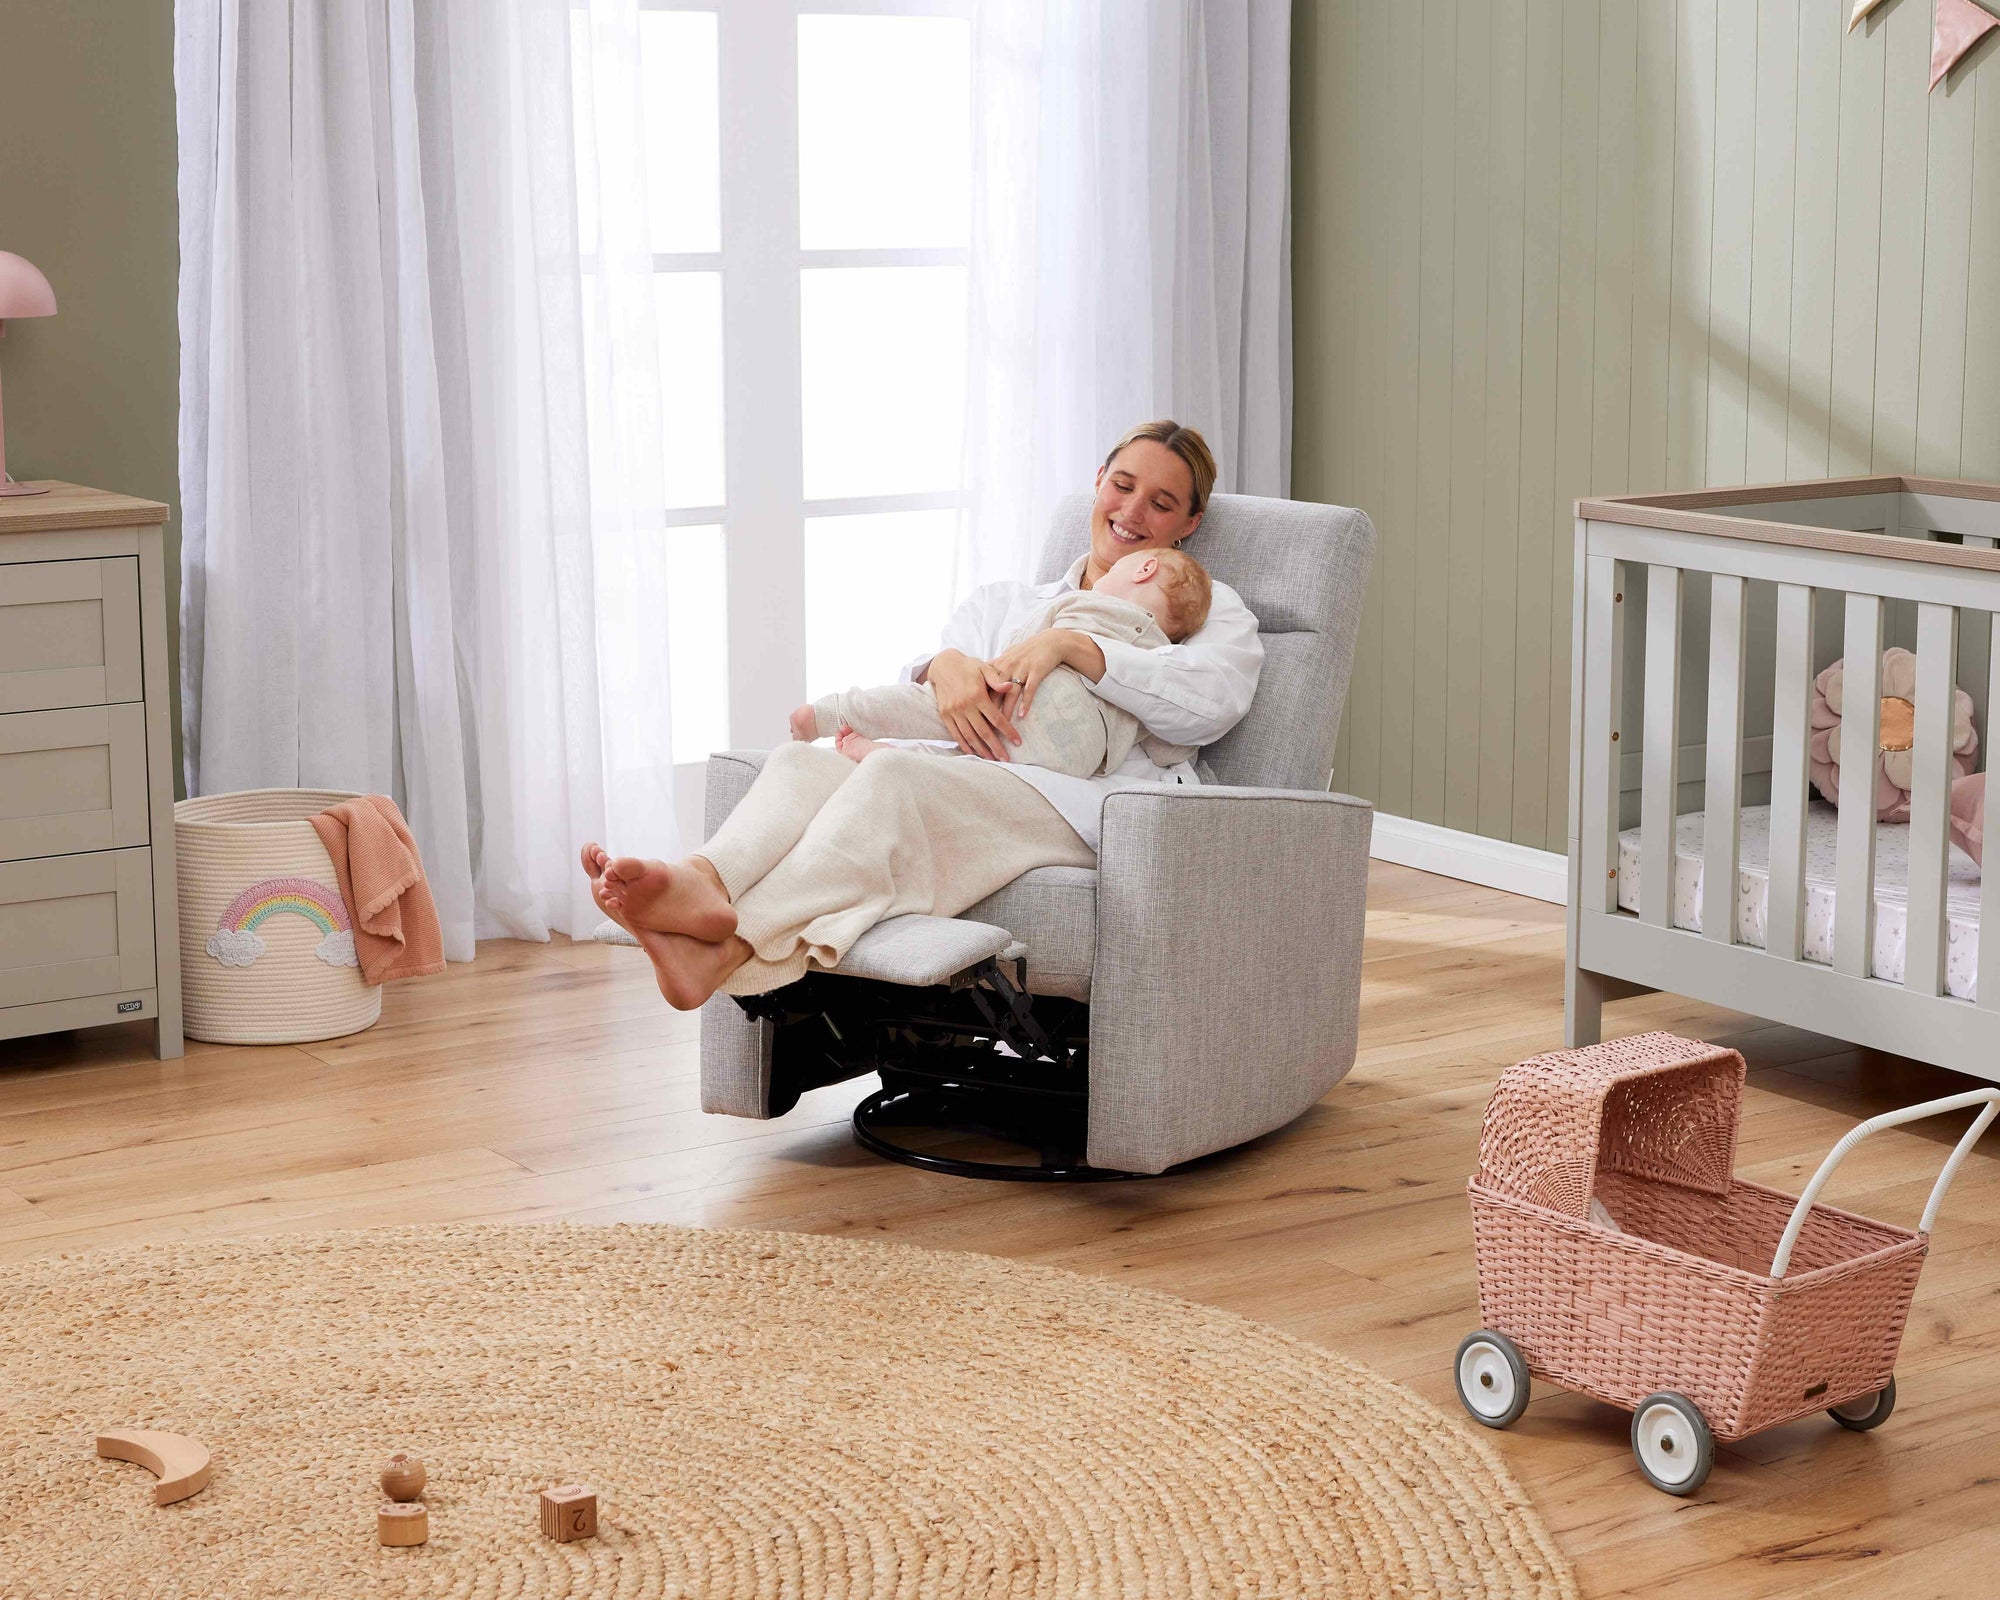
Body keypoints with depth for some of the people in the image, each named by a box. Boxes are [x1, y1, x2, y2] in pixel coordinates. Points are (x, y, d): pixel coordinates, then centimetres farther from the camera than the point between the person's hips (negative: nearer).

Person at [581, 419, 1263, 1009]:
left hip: (1092, 802, -4)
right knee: (802, 760, -27)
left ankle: (728, 946, -59)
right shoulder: (1002, 601, 34)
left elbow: (1212, 700, -2)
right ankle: (706, 879, -60)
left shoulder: (1209, 608, 23)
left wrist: (1072, 645, -12)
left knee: (895, 776, -35)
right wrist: (946, 664, -9)